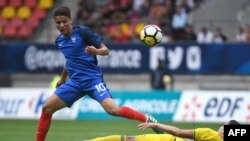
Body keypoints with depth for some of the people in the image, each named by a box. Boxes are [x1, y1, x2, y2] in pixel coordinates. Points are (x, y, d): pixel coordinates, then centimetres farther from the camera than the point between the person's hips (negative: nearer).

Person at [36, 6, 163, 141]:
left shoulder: (82, 32, -8)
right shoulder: (59, 40, 10)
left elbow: (105, 50, -7)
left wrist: (96, 51, -28)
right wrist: (62, 78, 37)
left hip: (92, 79, -6)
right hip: (75, 81, 6)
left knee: (113, 110, -24)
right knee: (46, 108, -3)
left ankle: (148, 119, -5)